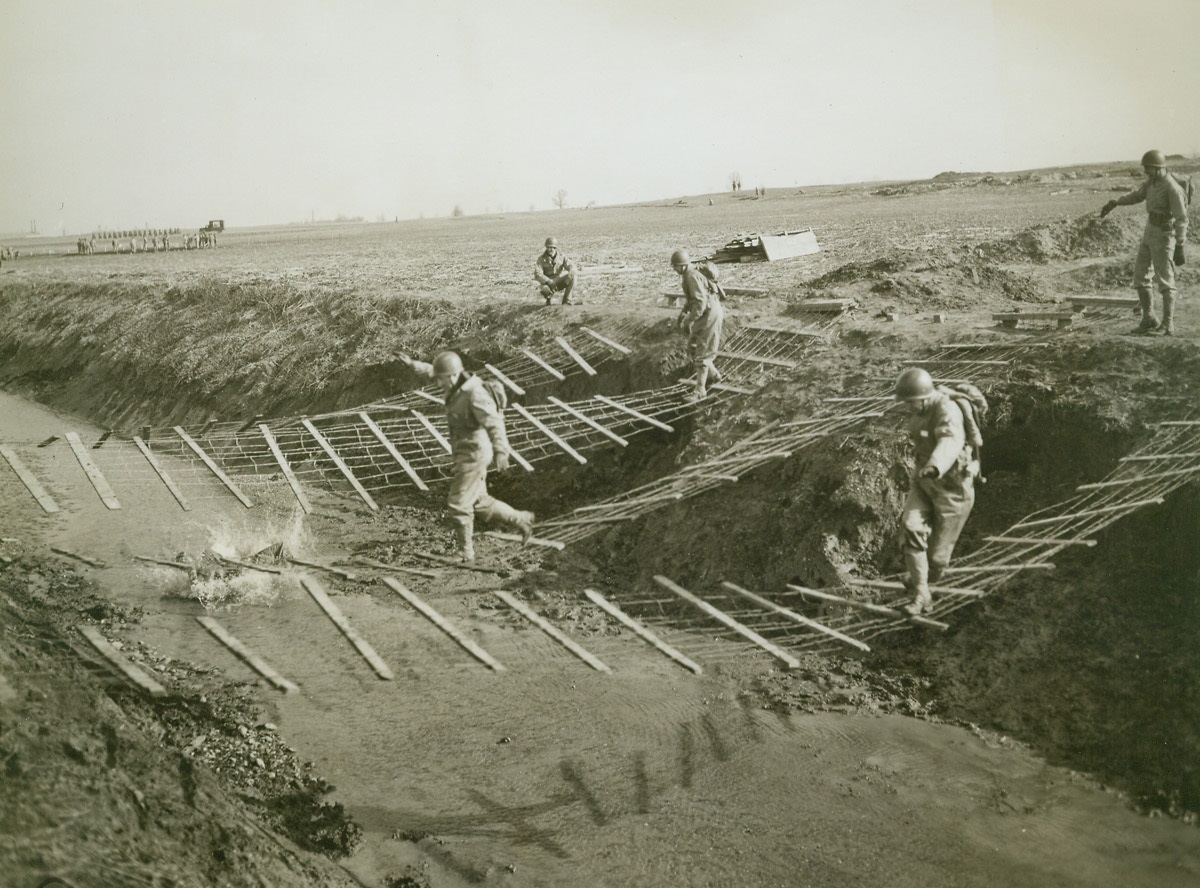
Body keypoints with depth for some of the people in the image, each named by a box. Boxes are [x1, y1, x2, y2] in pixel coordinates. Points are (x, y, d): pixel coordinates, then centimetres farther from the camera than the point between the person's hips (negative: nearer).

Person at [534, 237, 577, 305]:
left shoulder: (562, 255, -3)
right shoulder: (541, 258, -10)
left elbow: (571, 265, -10)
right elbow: (537, 274, -20)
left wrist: (571, 272, -36)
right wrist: (548, 281, -36)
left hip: (559, 281, 3)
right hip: (547, 282, -3)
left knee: (573, 276, -23)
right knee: (543, 289, -38)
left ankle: (566, 301, -14)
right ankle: (549, 297, 3)